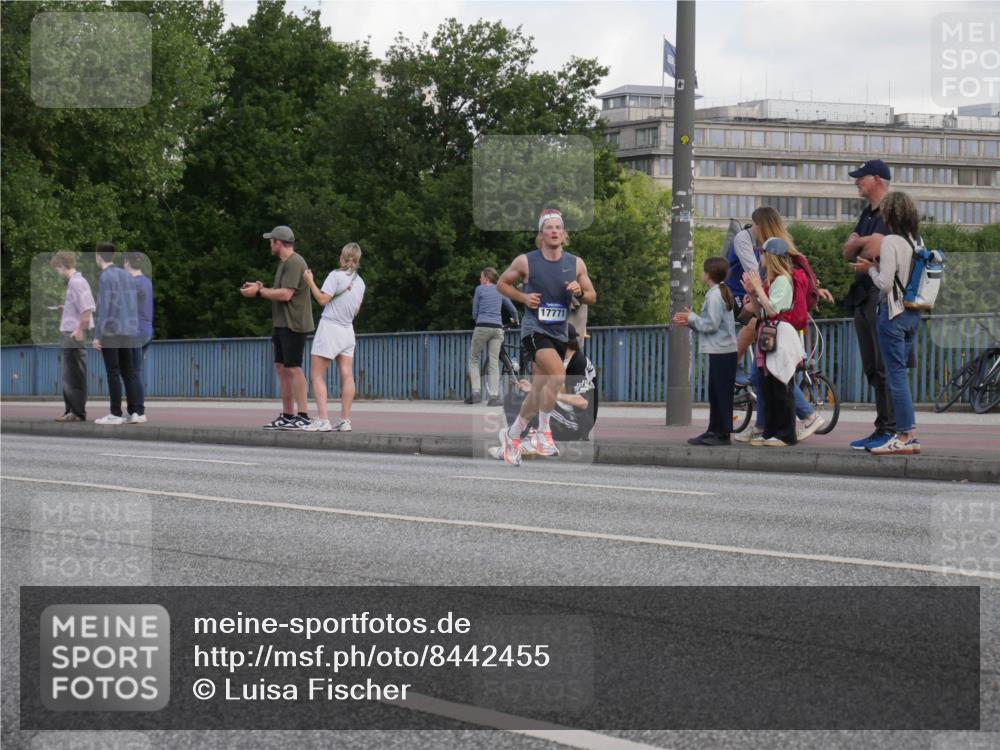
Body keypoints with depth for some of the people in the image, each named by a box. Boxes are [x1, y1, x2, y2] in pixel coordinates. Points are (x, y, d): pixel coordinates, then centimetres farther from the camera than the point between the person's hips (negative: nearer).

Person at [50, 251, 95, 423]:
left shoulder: (77, 283, -15)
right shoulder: (72, 282, 14)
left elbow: (87, 309, -22)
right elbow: (78, 309, 20)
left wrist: (79, 330, -19)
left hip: (74, 336, -10)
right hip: (69, 335, 10)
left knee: (74, 376, -5)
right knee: (69, 376, 14)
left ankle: (78, 413, -2)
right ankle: (71, 411, 20)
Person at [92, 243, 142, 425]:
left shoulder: (105, 277, -10)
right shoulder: (128, 276, 13)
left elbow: (103, 308, -16)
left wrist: (97, 336, -15)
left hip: (109, 332, -7)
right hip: (128, 333, 7)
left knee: (113, 373, -4)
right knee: (127, 372, 7)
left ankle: (115, 414, -4)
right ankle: (134, 412, 1)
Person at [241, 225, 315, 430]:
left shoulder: (294, 263, -14)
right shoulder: (284, 263, 20)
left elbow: (285, 294, -21)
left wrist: (259, 292, -13)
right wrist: (261, 287, 13)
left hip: (293, 325, -10)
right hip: (282, 324, 10)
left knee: (293, 367, -12)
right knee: (281, 367, 10)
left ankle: (303, 415, -13)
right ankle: (287, 415, 13)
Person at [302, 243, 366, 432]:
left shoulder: (336, 275, -9)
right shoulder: (360, 282, 10)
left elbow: (323, 299, -14)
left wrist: (310, 282, -6)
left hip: (329, 329, -6)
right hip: (347, 330, 6)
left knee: (317, 375, -4)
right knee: (347, 375, 1)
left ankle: (323, 419, -14)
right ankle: (345, 420, -3)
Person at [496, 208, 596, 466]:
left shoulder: (576, 264, 3)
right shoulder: (525, 262, -5)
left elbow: (592, 297, 11)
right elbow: (502, 284, 8)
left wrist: (580, 292, -12)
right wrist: (523, 297, -9)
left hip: (559, 333, 5)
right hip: (534, 330, -5)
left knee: (539, 391, 11)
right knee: (558, 374, -28)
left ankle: (512, 434, 32)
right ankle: (543, 434, -16)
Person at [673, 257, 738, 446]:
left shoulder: (714, 295, -15)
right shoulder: (722, 292, 17)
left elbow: (711, 325, -19)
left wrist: (692, 318, -6)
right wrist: (689, 321, 12)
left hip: (721, 351, -10)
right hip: (723, 350, 10)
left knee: (721, 393, -7)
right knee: (715, 393, 13)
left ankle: (723, 433, -5)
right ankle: (714, 430, 17)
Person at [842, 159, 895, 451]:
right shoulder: (867, 214, 20)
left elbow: (873, 252, -20)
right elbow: (848, 252, 15)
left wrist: (859, 248, 0)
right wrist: (863, 242, -5)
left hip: (882, 294, -10)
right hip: (863, 295, 10)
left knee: (884, 367, -11)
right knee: (872, 368, 10)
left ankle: (890, 430, -11)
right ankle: (882, 429, 14)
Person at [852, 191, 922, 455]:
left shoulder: (891, 241, -15)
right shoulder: (917, 241, 9)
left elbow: (885, 283, -18)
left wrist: (870, 269, -1)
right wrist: (877, 267, 11)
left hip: (893, 313, -8)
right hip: (914, 313, 8)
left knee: (895, 374, -4)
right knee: (900, 372, 13)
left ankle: (905, 436, -5)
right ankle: (909, 433, 13)